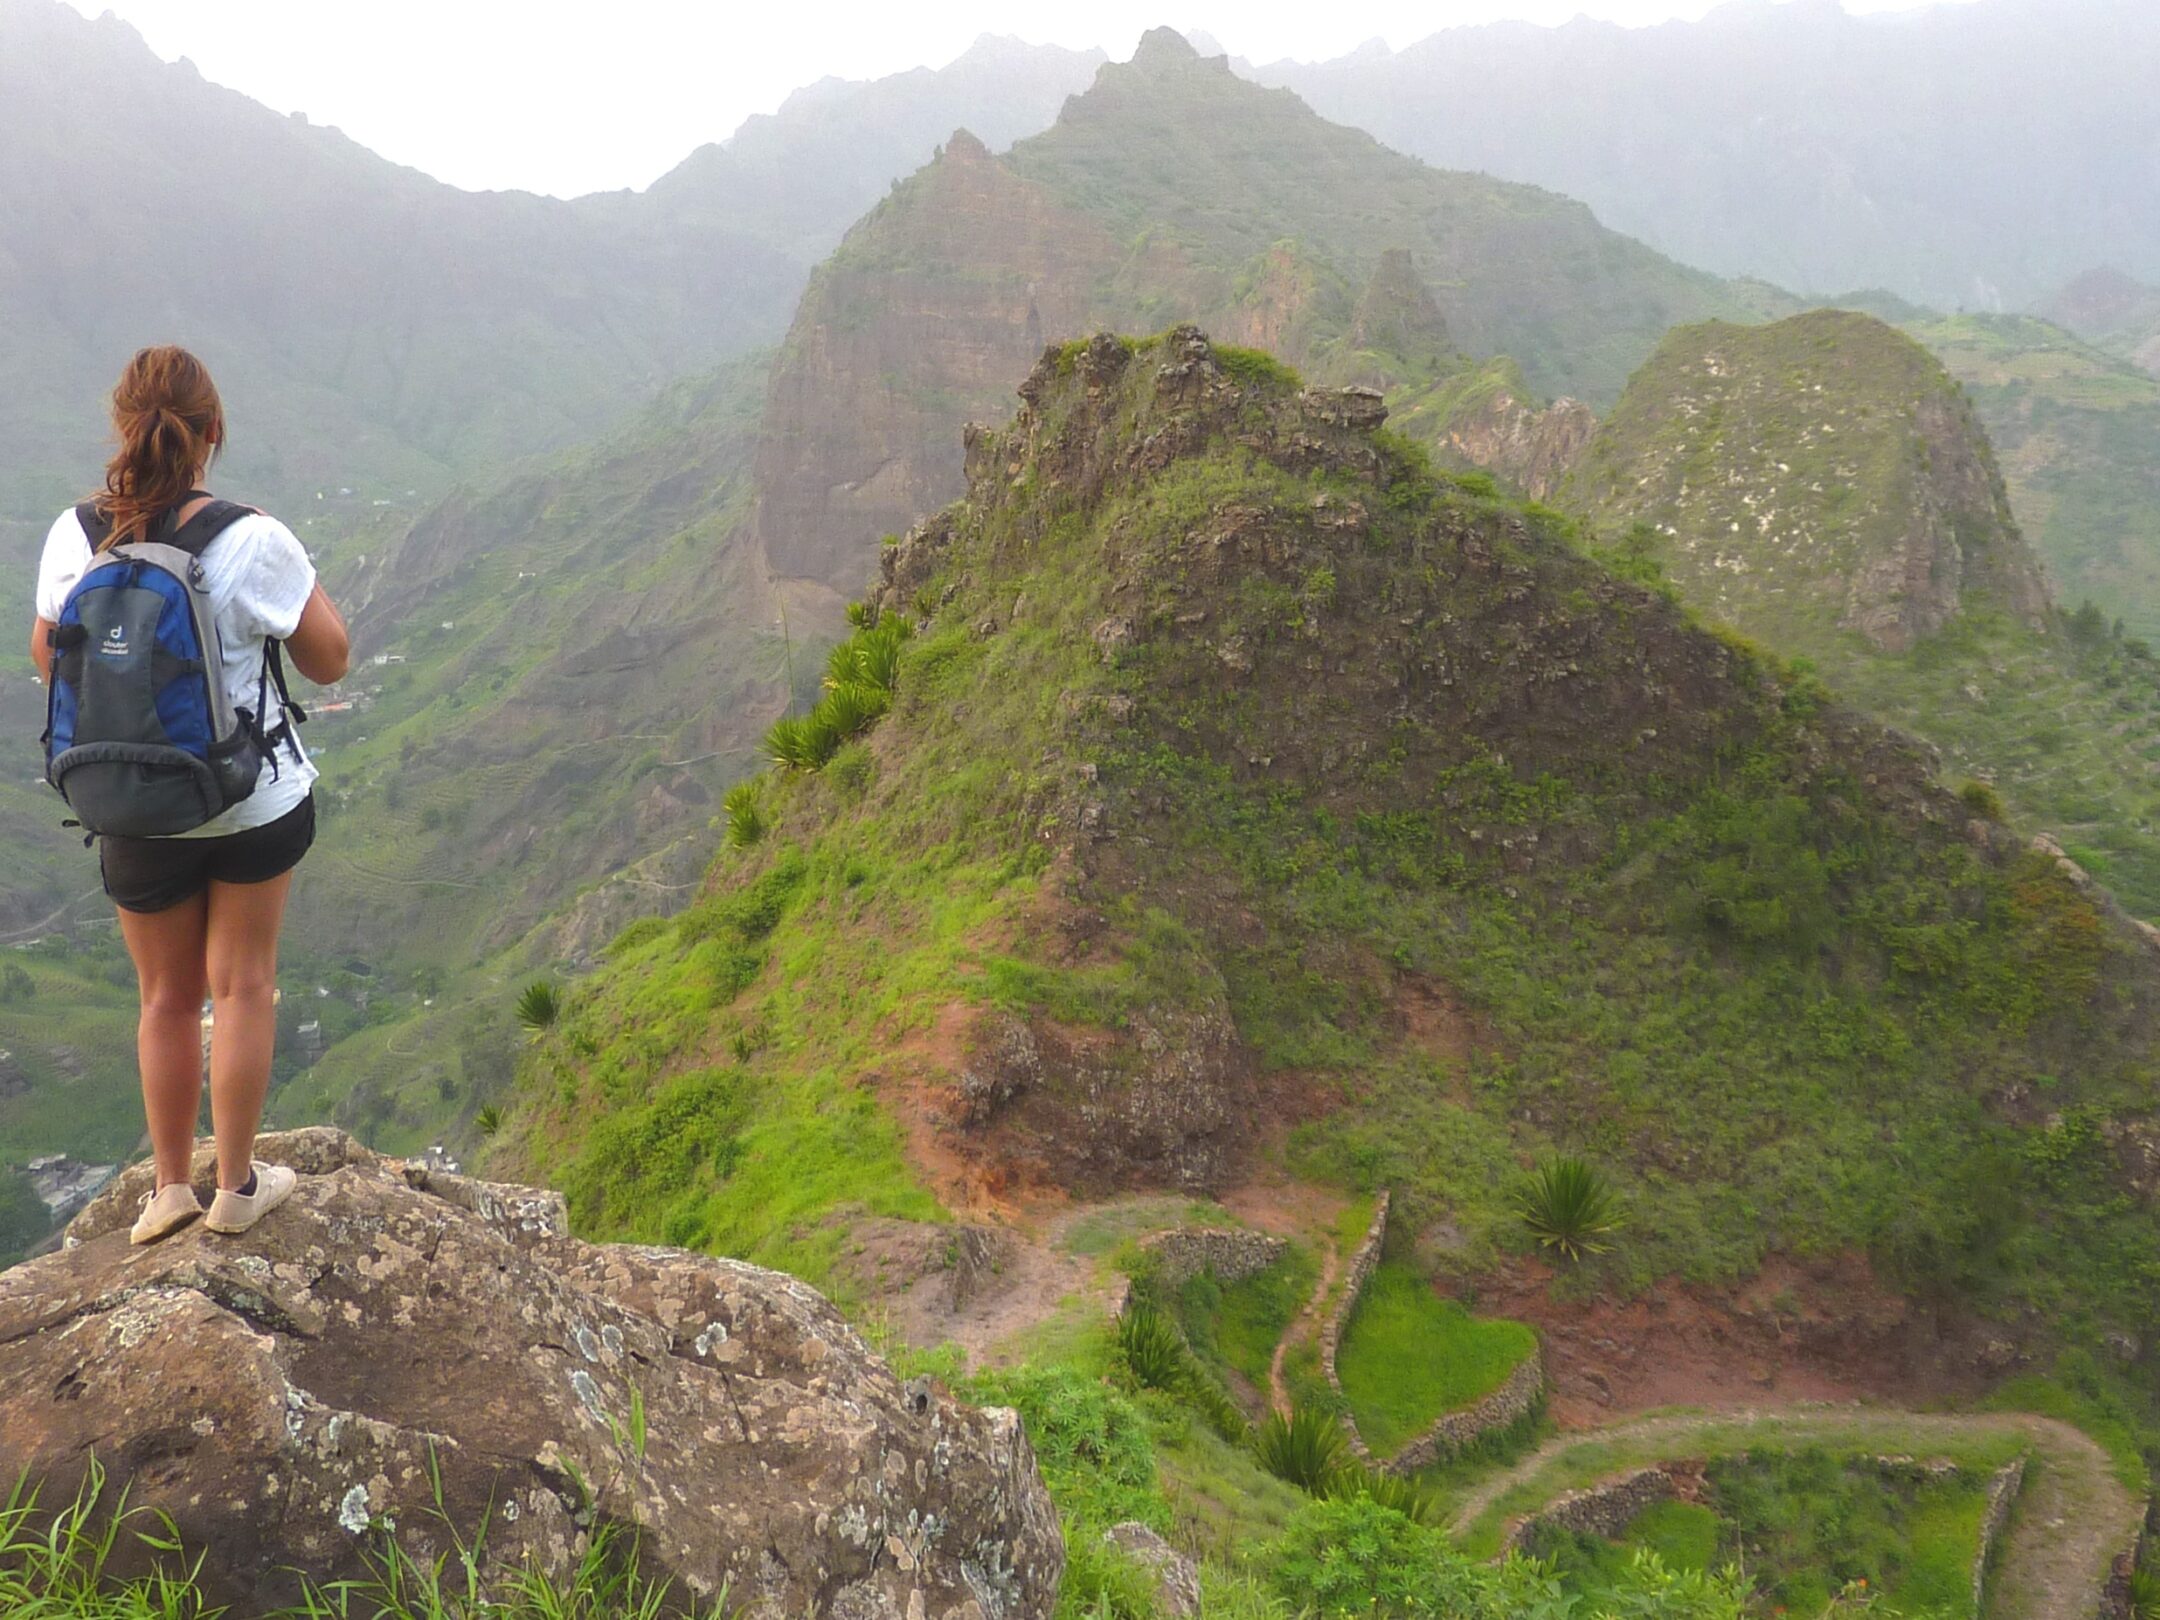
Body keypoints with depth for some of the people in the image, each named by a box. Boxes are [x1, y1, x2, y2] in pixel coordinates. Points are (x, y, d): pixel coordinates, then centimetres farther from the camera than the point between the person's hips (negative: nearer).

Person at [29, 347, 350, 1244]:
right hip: (256, 805, -2)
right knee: (243, 985, 14)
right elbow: (329, 659, -7)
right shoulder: (254, 541, -19)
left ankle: (170, 1187, 30)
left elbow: (47, 659, 6)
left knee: (167, 999, 18)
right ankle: (236, 1186, 23)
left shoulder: (74, 539, -9)